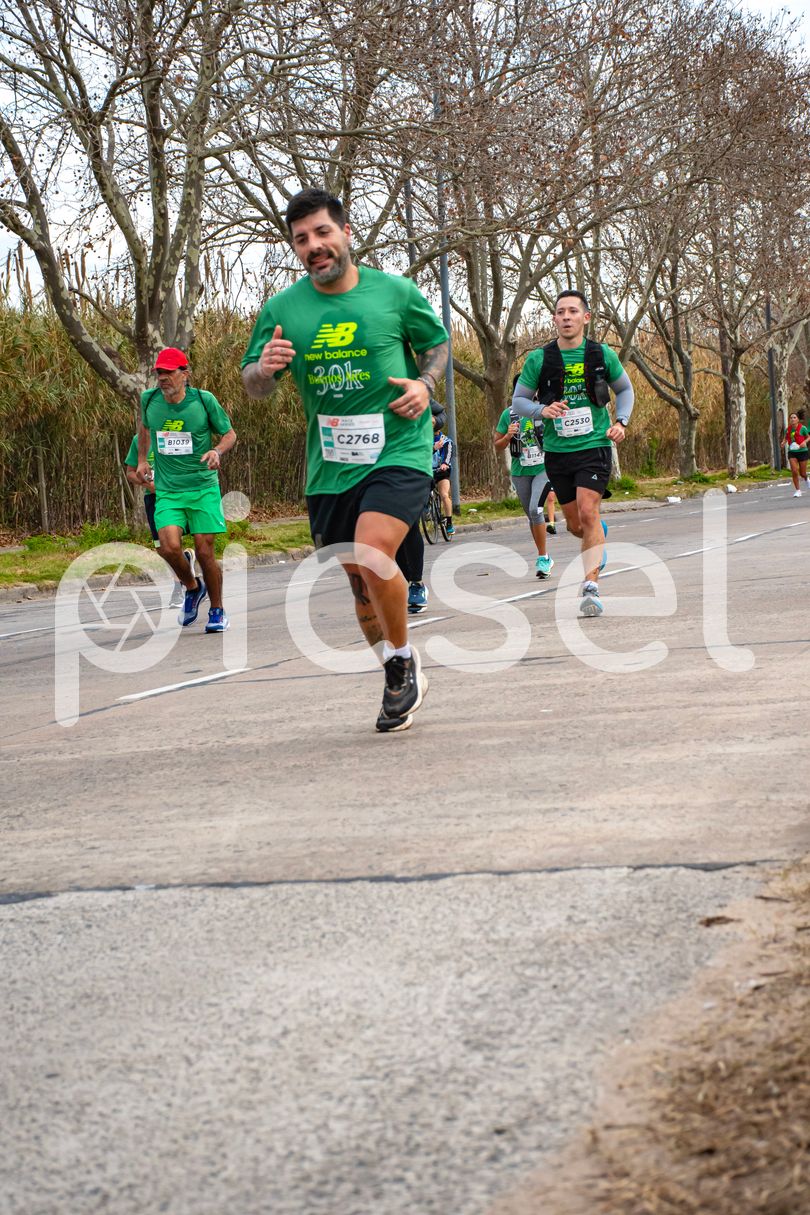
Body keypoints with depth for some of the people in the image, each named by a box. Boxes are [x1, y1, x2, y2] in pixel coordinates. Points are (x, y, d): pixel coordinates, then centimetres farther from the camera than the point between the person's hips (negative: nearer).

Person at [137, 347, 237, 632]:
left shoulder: (204, 400, -8)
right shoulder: (149, 399, 0)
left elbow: (229, 433, 4)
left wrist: (217, 451, -15)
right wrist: (142, 458, 21)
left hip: (204, 487, -2)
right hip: (167, 490, 2)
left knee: (204, 551, -5)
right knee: (170, 547, -18)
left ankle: (217, 610, 16)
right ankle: (192, 588, 13)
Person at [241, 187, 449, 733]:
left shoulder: (396, 292, -2)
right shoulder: (282, 309, 2)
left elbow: (437, 344, 14)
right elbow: (252, 387, 8)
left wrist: (425, 384, -6)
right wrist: (265, 366, -16)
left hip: (399, 450, -4)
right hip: (330, 464, 4)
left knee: (373, 553, -25)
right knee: (357, 577, 10)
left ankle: (403, 659, -1)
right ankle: (402, 683, 31)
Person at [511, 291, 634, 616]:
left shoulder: (602, 355, 0)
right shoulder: (539, 360, -2)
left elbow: (624, 389, 16)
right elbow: (518, 400, 4)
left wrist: (621, 421, 0)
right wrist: (541, 410, -17)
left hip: (594, 446, -2)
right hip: (557, 451, 2)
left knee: (588, 512, -19)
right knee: (575, 524, 10)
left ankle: (590, 588, -18)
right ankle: (598, 536, 47)